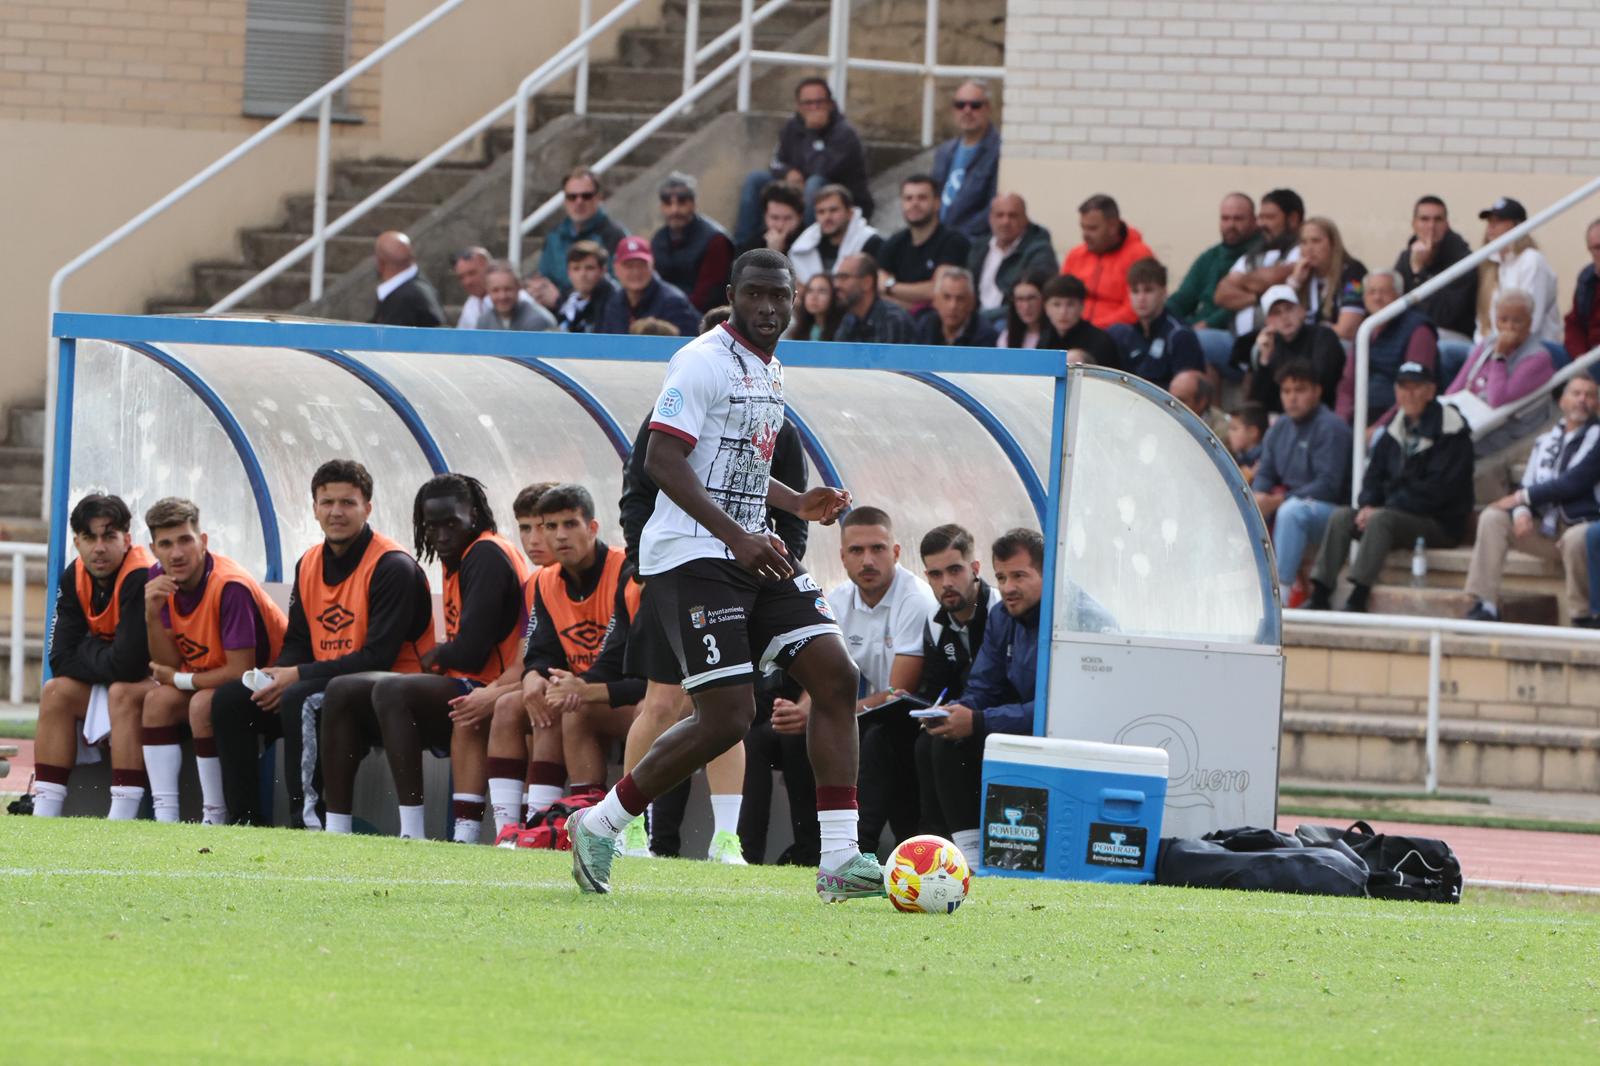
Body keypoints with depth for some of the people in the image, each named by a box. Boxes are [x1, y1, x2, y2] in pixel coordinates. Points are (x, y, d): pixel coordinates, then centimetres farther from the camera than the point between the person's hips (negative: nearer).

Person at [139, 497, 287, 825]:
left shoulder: (230, 586, -27)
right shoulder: (161, 579, -5)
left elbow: (240, 672, -27)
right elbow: (170, 663, -3)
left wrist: (178, 680, -15)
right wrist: (152, 615, -19)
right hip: (211, 681, 8)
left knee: (204, 704, -30)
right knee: (157, 700, -13)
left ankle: (216, 820, -22)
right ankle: (165, 817, -17)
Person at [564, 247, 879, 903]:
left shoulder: (770, 372, 18)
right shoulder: (705, 362, -11)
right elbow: (661, 460, -19)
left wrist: (797, 504, 14)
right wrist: (737, 536, -25)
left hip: (750, 551, 9)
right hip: (692, 555, -9)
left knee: (835, 675, -5)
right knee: (727, 716, -14)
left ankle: (840, 860, -5)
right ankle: (600, 824, 3)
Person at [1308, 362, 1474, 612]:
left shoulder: (1450, 431, -10)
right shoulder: (1395, 430, 13)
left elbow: (1437, 488, -18)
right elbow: (1375, 474, 15)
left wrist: (1379, 510, -19)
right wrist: (1368, 505, -9)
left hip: (1440, 524, -7)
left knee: (1381, 520, -33)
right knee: (1341, 517, -12)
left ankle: (1358, 599, -38)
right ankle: (1319, 595, -19)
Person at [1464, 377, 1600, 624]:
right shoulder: (1546, 440, 18)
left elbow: (1574, 483, -13)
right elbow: (1528, 483, 11)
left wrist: (1522, 497, -8)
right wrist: (1521, 511, -13)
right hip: (1544, 527, 6)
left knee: (1575, 539, -39)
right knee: (1492, 518, -12)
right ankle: (1485, 607, -19)